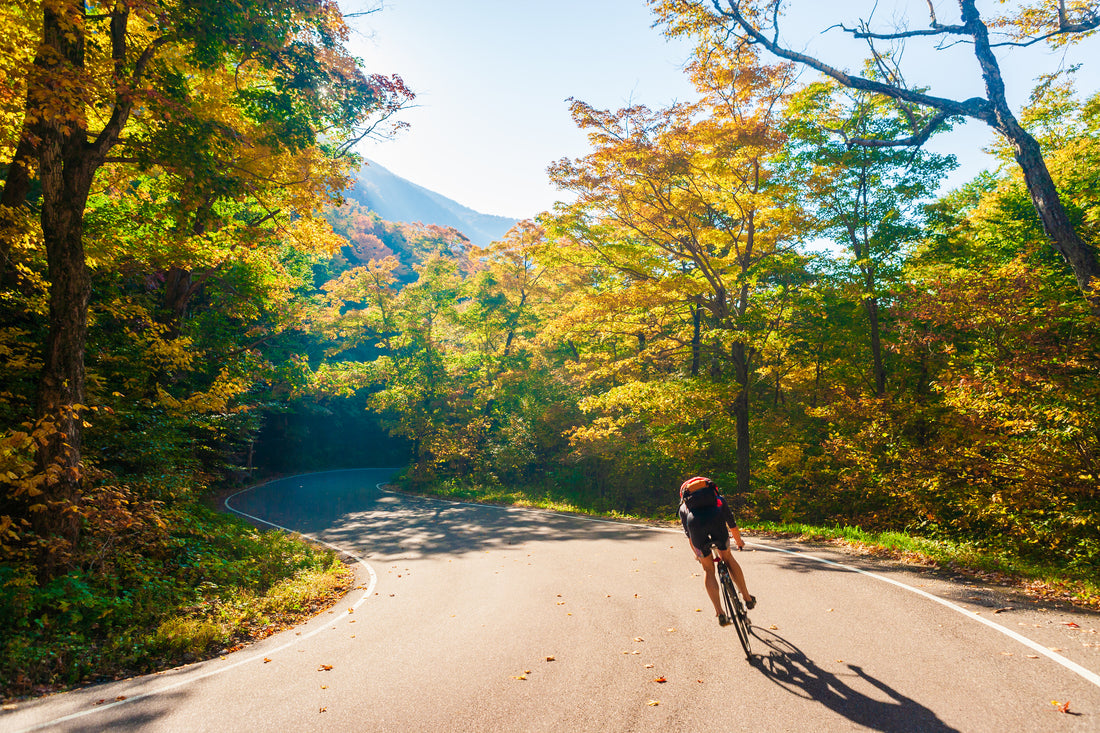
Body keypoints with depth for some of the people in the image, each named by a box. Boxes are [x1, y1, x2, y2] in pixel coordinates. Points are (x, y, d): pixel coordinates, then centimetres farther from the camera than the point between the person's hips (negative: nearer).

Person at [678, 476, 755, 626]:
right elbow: (732, 524, 45)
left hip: (695, 524, 0)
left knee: (708, 569, 17)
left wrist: (697, 554, 56)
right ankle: (747, 598, 31)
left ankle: (720, 613, 13)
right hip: (716, 520, 0)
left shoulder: (683, 507, 37)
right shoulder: (719, 499, 39)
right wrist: (739, 541, 63)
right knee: (727, 557, 27)